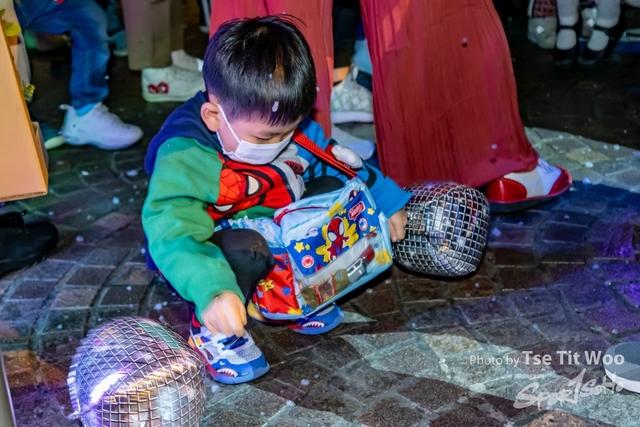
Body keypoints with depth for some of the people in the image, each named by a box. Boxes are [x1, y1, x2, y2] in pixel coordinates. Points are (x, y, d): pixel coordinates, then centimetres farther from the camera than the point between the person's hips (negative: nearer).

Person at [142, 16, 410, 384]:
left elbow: (343, 163, 7)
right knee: (244, 249, -39)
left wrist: (388, 201, 5)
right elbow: (173, 235, -40)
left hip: (280, 239, 7)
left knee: (334, 188, -11)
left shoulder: (290, 126, -10)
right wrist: (213, 292, -55)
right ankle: (213, 331, -13)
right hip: (218, 255, -6)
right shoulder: (183, 158, -30)